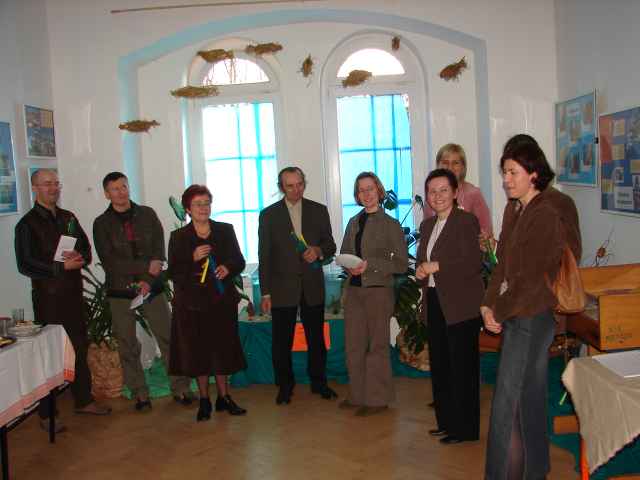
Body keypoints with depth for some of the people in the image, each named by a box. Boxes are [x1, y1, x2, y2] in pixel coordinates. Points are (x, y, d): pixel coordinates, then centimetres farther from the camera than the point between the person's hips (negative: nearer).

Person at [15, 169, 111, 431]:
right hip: (47, 296, -5)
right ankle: (46, 413, 10)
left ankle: (83, 399, 28)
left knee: (80, 347, 13)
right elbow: (25, 265, -11)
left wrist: (79, 257, -9)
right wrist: (62, 267, -17)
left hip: (74, 292, 6)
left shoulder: (68, 218, 11)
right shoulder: (27, 224, -5)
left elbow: (87, 250, 13)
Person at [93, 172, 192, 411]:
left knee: (168, 338, 1)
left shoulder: (147, 214, 6)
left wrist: (149, 281, -13)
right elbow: (109, 261, -8)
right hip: (120, 292, 0)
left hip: (152, 288, 1)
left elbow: (159, 252, -1)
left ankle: (180, 388, 12)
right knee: (127, 346, 5)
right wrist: (146, 267, -14)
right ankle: (139, 394, 18)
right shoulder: (101, 224, 2)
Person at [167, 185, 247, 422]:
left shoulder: (225, 230, 5)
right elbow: (173, 272, -3)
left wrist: (228, 268, -15)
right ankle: (204, 400, 19)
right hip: (192, 303, -1)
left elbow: (239, 261, 6)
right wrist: (193, 259, -19)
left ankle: (224, 397, 22)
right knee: (197, 352, 5)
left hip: (222, 300, 1)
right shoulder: (178, 236, 1)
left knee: (223, 349, 8)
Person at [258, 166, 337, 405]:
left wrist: (319, 250, -15)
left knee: (317, 338, 11)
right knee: (281, 341, 4)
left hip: (313, 286, 2)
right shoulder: (269, 214, 1)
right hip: (282, 288, -1)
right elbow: (264, 256, 0)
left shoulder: (319, 211, 6)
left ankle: (319, 382, 27)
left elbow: (330, 245, 10)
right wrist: (265, 293, -3)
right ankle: (285, 386, 21)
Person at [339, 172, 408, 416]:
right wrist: (350, 267, -5)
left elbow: (401, 264, -7)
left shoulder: (390, 224, -4)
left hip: (378, 290, -5)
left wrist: (369, 265, -17)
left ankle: (377, 399, 17)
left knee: (377, 345, 5)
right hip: (354, 290, 5)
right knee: (353, 344, 9)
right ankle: (357, 395, 23)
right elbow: (344, 254, 18)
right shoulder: (353, 222, 11)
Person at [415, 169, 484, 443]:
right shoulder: (427, 225, 15)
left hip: (461, 305, -8)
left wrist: (436, 266, -17)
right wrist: (420, 271, -1)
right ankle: (446, 421, 28)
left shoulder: (466, 221, -9)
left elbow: (473, 263, -18)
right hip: (435, 304, 8)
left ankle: (466, 428, 13)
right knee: (440, 365, 14)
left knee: (463, 366, 1)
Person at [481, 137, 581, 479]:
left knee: (507, 402, -4)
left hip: (533, 314, -8)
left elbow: (533, 277, -18)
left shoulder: (548, 215, -17)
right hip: (516, 313, 8)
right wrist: (489, 303, 1)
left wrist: (498, 312, -11)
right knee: (530, 395, 18)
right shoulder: (514, 209, 10)